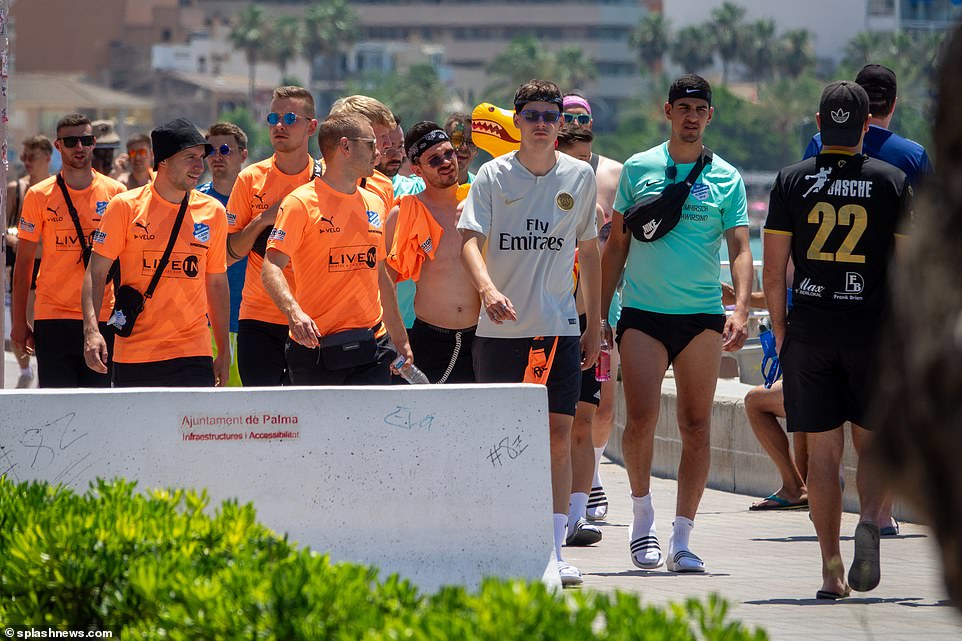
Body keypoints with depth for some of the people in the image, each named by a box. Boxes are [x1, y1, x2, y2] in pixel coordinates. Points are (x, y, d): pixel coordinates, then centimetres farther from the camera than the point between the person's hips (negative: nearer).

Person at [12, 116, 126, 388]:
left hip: (103, 316, 1)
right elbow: (23, 264, 5)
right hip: (53, 317, -1)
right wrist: (19, 322, 0)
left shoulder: (115, 193, 5)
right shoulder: (39, 196, 2)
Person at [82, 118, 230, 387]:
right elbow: (96, 273, -1)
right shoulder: (126, 206, -1)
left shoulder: (213, 212, 8)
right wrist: (91, 331, -16)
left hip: (192, 355, 1)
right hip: (133, 353, -1)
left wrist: (224, 353, 14)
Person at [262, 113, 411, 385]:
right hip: (316, 347, -5)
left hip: (372, 345, 5)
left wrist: (400, 339, 25)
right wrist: (294, 312, -31)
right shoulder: (301, 202, -5)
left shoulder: (375, 204, 16)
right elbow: (272, 268, -14)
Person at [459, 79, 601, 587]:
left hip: (559, 327, 1)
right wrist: (488, 288, -31)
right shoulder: (493, 175, -1)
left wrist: (594, 323, 12)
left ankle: (554, 550, -9)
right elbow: (470, 240, -12)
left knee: (558, 434, -8)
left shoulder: (579, 177, 6)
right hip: (499, 329, -1)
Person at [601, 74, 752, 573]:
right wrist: (599, 313, 8)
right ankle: (642, 515, 9)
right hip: (642, 314, 0)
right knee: (641, 418, -13)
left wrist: (740, 309, -17)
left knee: (696, 427, 0)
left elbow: (740, 249, -1)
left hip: (702, 317, 1)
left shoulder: (726, 178, 5)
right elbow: (616, 245, 12)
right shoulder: (638, 169, 7)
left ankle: (681, 540, 6)